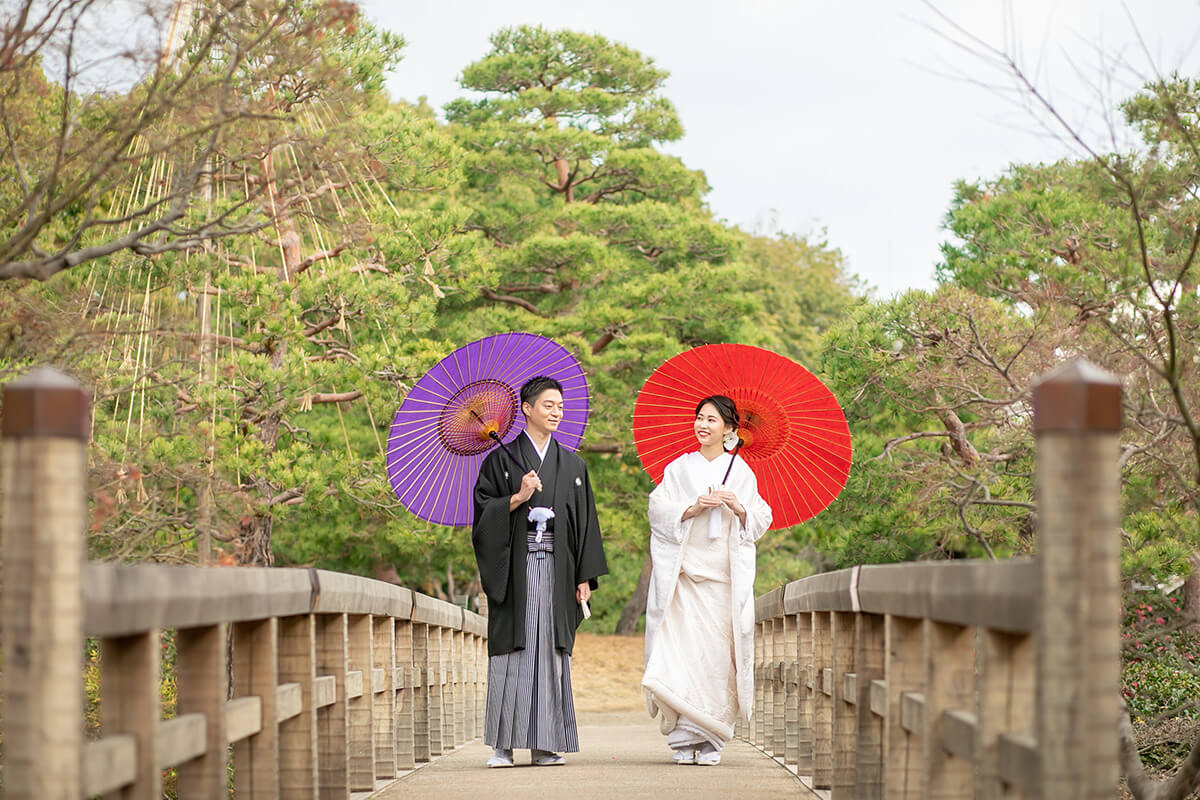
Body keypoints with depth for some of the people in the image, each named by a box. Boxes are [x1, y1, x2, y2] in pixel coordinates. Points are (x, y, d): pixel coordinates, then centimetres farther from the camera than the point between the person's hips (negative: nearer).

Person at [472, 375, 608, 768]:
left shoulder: (572, 465, 13)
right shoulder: (501, 460, 5)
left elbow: (585, 523, 11)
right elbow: (483, 512, -1)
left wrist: (585, 577, 4)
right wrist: (518, 498, -15)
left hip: (556, 570, 2)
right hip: (515, 570, -2)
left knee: (550, 651, -1)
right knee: (512, 651, -5)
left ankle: (544, 744, 1)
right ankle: (503, 744, -3)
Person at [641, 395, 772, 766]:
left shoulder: (740, 472, 11)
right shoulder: (679, 468, 12)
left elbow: (761, 520, 8)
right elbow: (659, 510, 2)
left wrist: (738, 508, -11)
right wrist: (694, 508, -12)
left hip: (724, 575, 0)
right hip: (683, 573, 0)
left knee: (717, 653, -5)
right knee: (682, 648, -10)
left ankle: (711, 739, 1)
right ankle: (685, 737, -7)